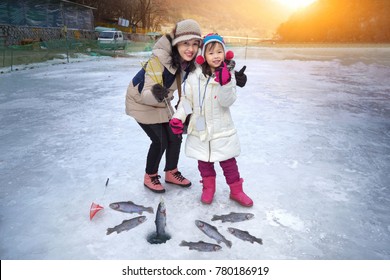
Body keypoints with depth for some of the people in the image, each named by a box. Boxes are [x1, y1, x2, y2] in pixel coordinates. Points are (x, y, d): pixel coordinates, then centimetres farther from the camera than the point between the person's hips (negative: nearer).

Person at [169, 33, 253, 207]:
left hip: (222, 130, -1)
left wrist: (225, 83, -31)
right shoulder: (194, 77, -5)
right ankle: (208, 187, 37)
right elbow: (186, 99, 2)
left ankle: (236, 191, 27)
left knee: (228, 162, 8)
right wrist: (178, 118, -9)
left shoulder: (228, 76, -6)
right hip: (200, 129, 1)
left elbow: (227, 102, -16)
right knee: (204, 161, 14)